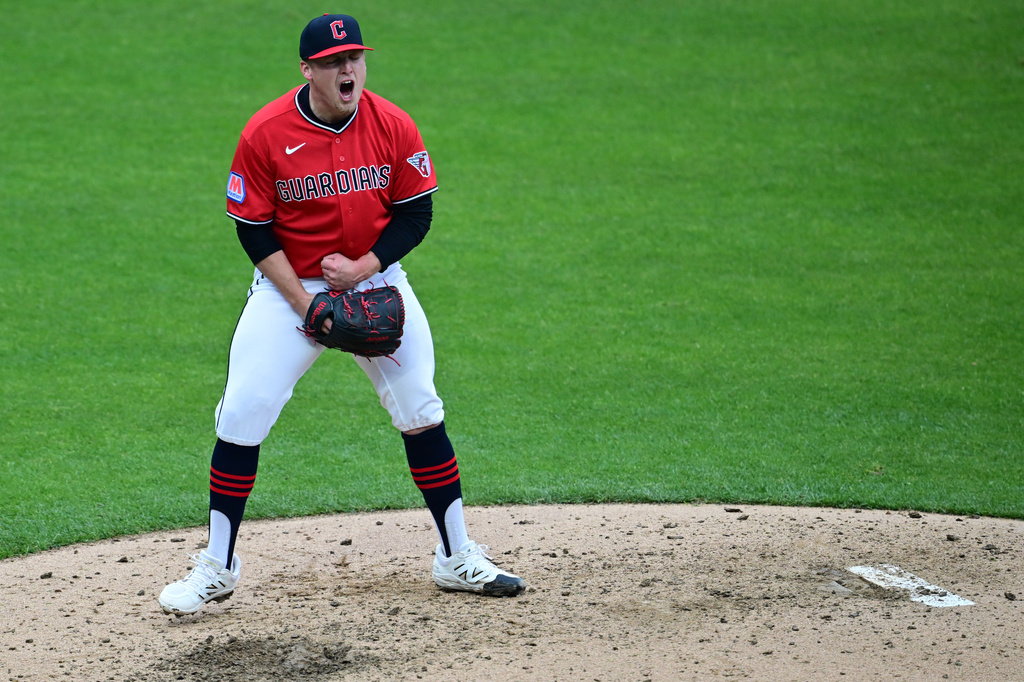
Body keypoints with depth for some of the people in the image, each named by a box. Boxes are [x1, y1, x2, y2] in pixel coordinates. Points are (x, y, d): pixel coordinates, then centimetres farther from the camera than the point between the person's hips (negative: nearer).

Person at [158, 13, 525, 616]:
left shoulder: (394, 127, -8)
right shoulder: (265, 134, -14)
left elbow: (416, 214, -2)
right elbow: (254, 230, -9)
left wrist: (363, 268, -16)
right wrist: (304, 303, -16)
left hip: (378, 281, 2)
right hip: (289, 286, -2)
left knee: (422, 413, -1)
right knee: (242, 416, -10)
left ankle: (458, 560, 12)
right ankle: (218, 568, 3)